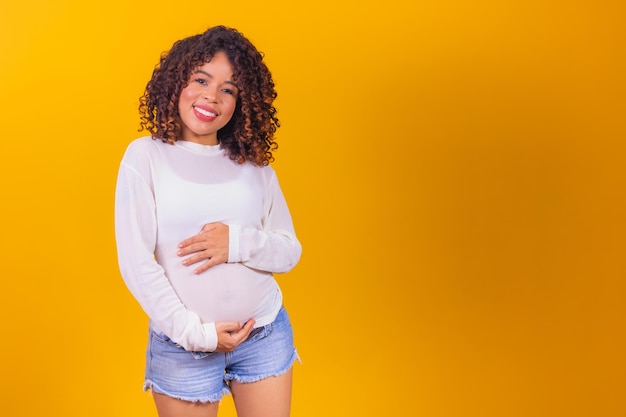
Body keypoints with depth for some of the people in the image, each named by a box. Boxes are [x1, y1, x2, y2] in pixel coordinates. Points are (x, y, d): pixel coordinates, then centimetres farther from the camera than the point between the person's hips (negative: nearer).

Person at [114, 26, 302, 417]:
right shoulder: (145, 156, -4)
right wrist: (194, 332, -13)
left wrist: (239, 242, -15)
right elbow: (136, 262, -8)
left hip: (266, 336, 3)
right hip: (182, 343, -2)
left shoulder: (254, 164, 3)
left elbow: (290, 251, 4)